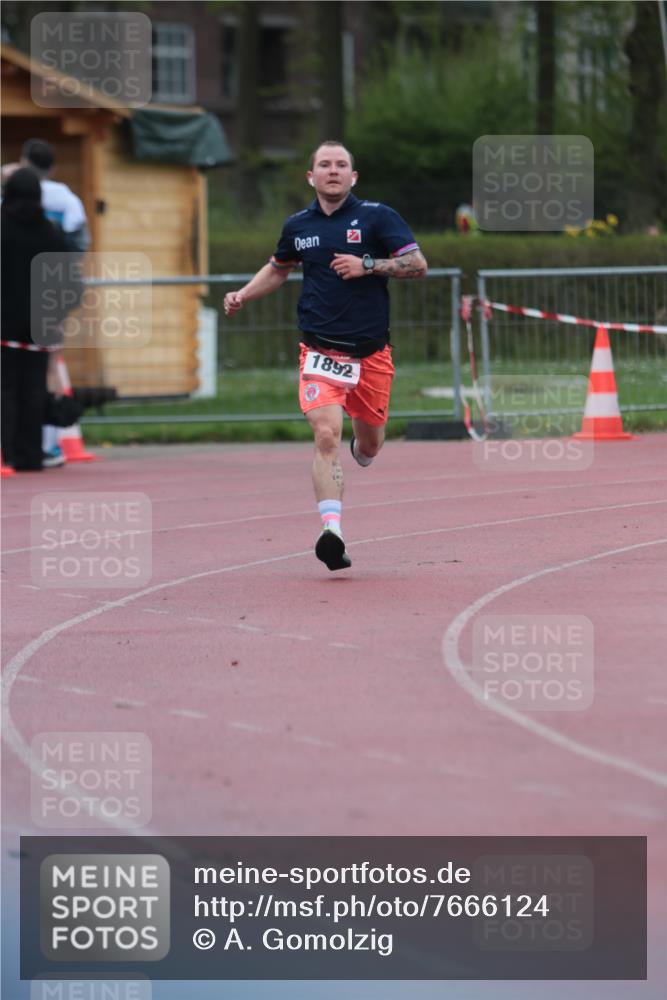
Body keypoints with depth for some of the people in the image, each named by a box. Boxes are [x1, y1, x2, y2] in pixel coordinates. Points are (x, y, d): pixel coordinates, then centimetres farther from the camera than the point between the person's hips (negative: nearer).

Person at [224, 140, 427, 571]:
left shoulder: (377, 216, -2)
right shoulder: (298, 225, 8)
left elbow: (418, 264, -6)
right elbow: (278, 268, 27)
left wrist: (367, 266, -17)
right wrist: (243, 295, 12)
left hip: (371, 352, 0)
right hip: (321, 351, 0)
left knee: (369, 445, 13)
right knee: (326, 436, -19)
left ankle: (361, 452, 53)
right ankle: (332, 531, -28)